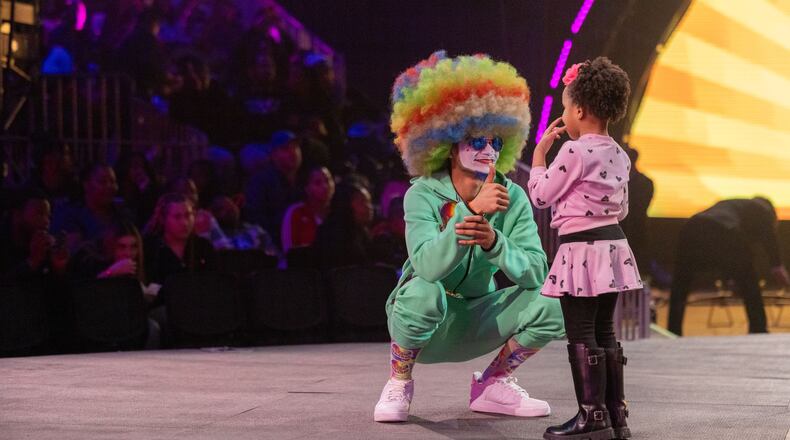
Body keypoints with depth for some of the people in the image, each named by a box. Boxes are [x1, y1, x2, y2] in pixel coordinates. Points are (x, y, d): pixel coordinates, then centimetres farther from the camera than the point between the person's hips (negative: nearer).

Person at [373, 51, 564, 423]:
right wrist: (472, 211, -43)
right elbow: (427, 266, -35)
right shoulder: (424, 195, -18)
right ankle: (398, 384, -9)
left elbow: (536, 273, -20)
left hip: (477, 320, 3)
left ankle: (491, 385, 4)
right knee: (424, 292, -37)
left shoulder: (513, 198, -8)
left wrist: (494, 242, -39)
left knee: (549, 302, -19)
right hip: (425, 322, -3)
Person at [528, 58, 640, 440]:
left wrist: (539, 151, 3)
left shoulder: (574, 152, -15)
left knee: (581, 335, -3)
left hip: (581, 249, -8)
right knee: (604, 332, 13)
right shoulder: (618, 156, 10)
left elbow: (540, 195, -7)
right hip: (612, 245, 8)